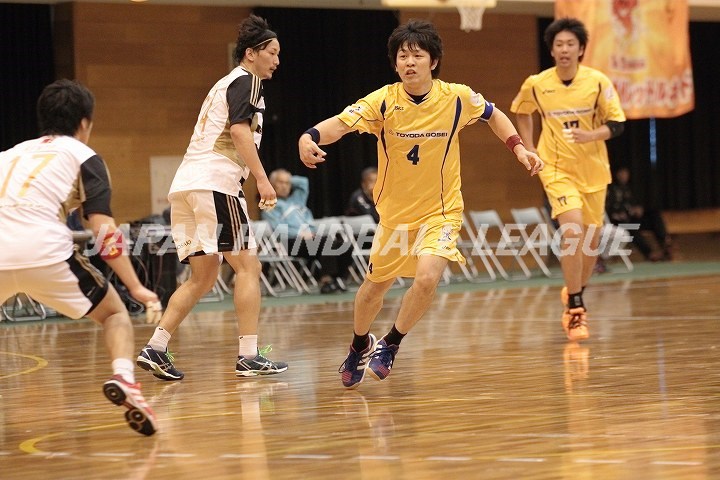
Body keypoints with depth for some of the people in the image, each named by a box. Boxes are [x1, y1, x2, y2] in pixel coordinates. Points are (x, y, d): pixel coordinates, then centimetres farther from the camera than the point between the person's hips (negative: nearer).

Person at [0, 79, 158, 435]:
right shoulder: (83, 156, 15)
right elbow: (103, 228, 3)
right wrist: (136, 288, 3)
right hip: (45, 253, -3)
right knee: (114, 313, 17)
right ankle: (124, 379, -10)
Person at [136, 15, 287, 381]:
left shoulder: (225, 84, 27)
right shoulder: (246, 81, -1)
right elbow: (239, 130, -16)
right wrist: (262, 179, -21)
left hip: (186, 185, 9)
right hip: (215, 181, -9)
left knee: (203, 276, 11)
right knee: (247, 266, -4)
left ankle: (155, 348, 2)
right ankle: (248, 357, -8)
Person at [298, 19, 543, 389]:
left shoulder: (458, 98, -13)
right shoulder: (384, 102, -17)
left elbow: (493, 115, 8)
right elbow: (342, 123, -32)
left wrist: (518, 147, -3)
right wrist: (311, 137, -52)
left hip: (442, 211, -1)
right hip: (394, 213, 1)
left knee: (427, 278, -24)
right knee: (375, 286, 14)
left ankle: (390, 344, 2)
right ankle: (360, 346, 45)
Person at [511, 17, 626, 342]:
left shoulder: (598, 82, -9)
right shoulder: (536, 85, -6)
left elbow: (616, 124, -4)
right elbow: (522, 112, 15)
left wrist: (591, 135, -23)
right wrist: (529, 150, 7)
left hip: (593, 170, 2)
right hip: (557, 169, -2)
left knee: (591, 239, 10)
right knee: (572, 232, -21)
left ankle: (575, 295, 36)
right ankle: (574, 309, -14)